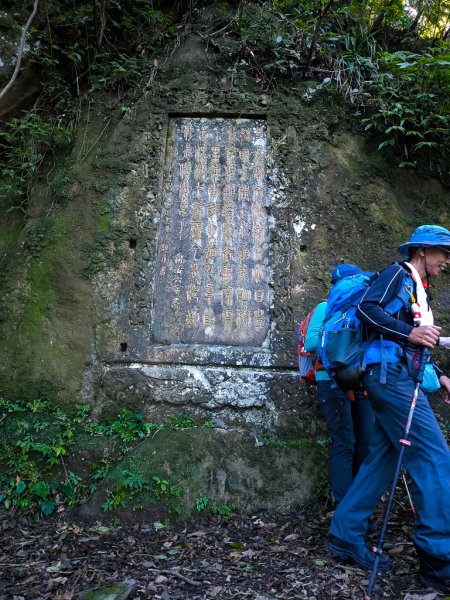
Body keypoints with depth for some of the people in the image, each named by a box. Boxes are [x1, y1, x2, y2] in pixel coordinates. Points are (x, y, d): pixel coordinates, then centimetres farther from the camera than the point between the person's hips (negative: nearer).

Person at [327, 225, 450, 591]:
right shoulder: (397, 274, -1)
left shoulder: (420, 291, 25)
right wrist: (409, 333, -24)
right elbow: (367, 309, -17)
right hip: (389, 371, -10)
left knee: (383, 458, 8)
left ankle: (346, 536, 15)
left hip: (402, 376, 10)